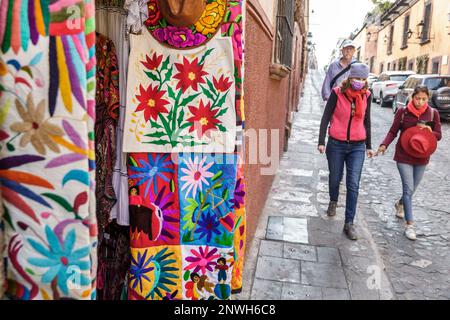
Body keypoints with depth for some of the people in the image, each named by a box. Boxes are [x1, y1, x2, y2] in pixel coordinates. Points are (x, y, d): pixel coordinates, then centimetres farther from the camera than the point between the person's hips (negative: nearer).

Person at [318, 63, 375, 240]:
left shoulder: (366, 95, 2)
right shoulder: (337, 93, -7)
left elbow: (366, 121, 11)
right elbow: (326, 117, -8)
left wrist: (369, 146, 15)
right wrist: (321, 141, -16)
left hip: (357, 146, 2)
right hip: (336, 144, -1)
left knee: (353, 185, -4)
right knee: (335, 178, 13)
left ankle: (349, 223, 4)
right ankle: (333, 201, 46)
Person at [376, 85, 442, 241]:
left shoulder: (433, 113, 0)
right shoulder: (403, 112, -6)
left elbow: (438, 135, 4)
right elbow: (393, 132, -4)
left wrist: (427, 130, -17)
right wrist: (384, 145, -21)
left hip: (421, 157, 3)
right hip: (404, 156, -3)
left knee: (411, 189, 14)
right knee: (408, 189, -7)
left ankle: (400, 204, 47)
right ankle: (409, 225, -1)